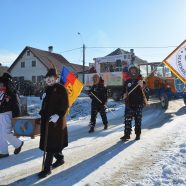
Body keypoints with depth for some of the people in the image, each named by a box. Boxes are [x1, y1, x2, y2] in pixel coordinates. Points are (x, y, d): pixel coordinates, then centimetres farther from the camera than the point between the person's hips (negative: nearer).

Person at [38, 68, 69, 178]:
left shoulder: (61, 89, -10)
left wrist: (58, 115, -23)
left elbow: (65, 105, -15)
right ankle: (60, 158, 36)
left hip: (56, 120, -8)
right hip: (47, 119, 8)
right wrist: (42, 114, 16)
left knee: (51, 143, -6)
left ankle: (47, 168, 1)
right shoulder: (47, 89, 13)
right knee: (50, 142, 16)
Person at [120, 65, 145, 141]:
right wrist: (124, 94, -4)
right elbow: (124, 90, 18)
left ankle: (138, 134, 16)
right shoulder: (127, 81, 7)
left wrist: (141, 86, -29)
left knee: (138, 119, 6)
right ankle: (127, 134, -2)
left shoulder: (140, 80, 0)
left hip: (139, 103, -1)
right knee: (127, 119, -5)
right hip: (129, 103, 2)